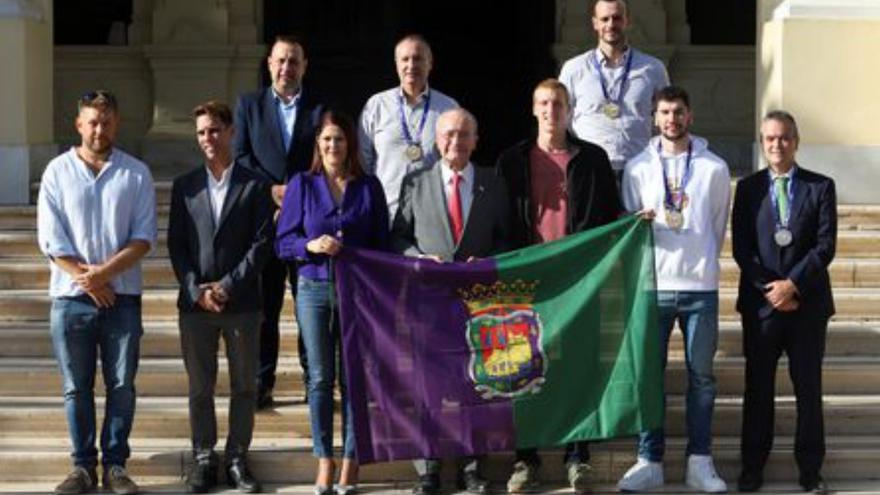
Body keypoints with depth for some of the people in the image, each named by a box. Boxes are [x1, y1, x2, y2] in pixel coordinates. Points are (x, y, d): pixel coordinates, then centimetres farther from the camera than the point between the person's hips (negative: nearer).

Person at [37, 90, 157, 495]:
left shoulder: (136, 173, 3)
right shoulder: (58, 172, 2)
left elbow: (145, 236, -3)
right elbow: (51, 240, -2)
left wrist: (104, 272, -14)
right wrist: (87, 279, -10)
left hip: (123, 296, 0)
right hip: (71, 297, 0)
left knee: (121, 385, 3)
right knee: (76, 387, 5)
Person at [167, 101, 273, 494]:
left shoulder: (254, 185, 3)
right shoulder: (185, 186, 9)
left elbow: (262, 242, -3)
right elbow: (176, 244, 5)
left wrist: (228, 286, -11)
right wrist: (197, 289, -7)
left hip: (242, 302, -1)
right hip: (195, 302, 1)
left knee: (244, 386, 3)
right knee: (200, 387, 6)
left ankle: (237, 459, 11)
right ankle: (203, 459, 13)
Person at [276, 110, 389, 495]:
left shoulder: (368, 187, 5)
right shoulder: (302, 185, 5)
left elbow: (381, 243, 7)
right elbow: (283, 242, 5)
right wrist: (310, 245, -15)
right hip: (314, 290, 0)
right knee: (320, 377, 2)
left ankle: (350, 462, 6)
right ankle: (324, 460, 9)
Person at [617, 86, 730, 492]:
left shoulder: (714, 168, 4)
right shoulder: (637, 168, 5)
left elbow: (718, 225, 11)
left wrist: (703, 263, 11)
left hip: (700, 288, 0)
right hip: (652, 286, 0)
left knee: (702, 376, 4)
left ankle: (700, 462, 10)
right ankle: (649, 461, 9)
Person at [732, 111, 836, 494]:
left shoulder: (821, 187, 4)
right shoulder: (748, 188, 6)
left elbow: (826, 245, -4)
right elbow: (741, 248, 1)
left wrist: (792, 284, -14)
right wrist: (770, 290, -11)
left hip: (808, 303, 0)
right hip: (761, 303, 1)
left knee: (808, 386, 3)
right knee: (758, 387, 5)